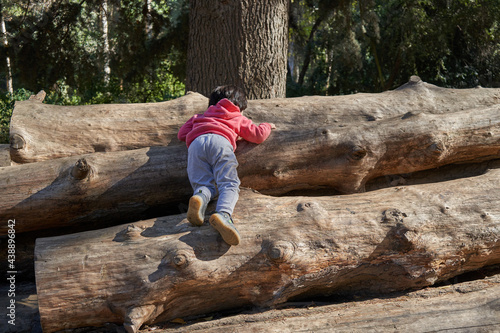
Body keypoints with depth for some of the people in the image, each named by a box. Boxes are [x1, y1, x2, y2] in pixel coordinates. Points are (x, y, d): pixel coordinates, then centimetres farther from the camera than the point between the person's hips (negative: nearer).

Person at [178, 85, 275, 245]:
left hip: (195, 143, 3)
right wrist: (267, 126, 53)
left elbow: (182, 134, 42)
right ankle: (223, 214, -44)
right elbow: (258, 135, 30)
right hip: (220, 141, -3)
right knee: (229, 184, -13)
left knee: (204, 185, 0)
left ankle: (200, 197, -38)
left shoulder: (199, 117, 45)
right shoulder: (238, 118, 36)